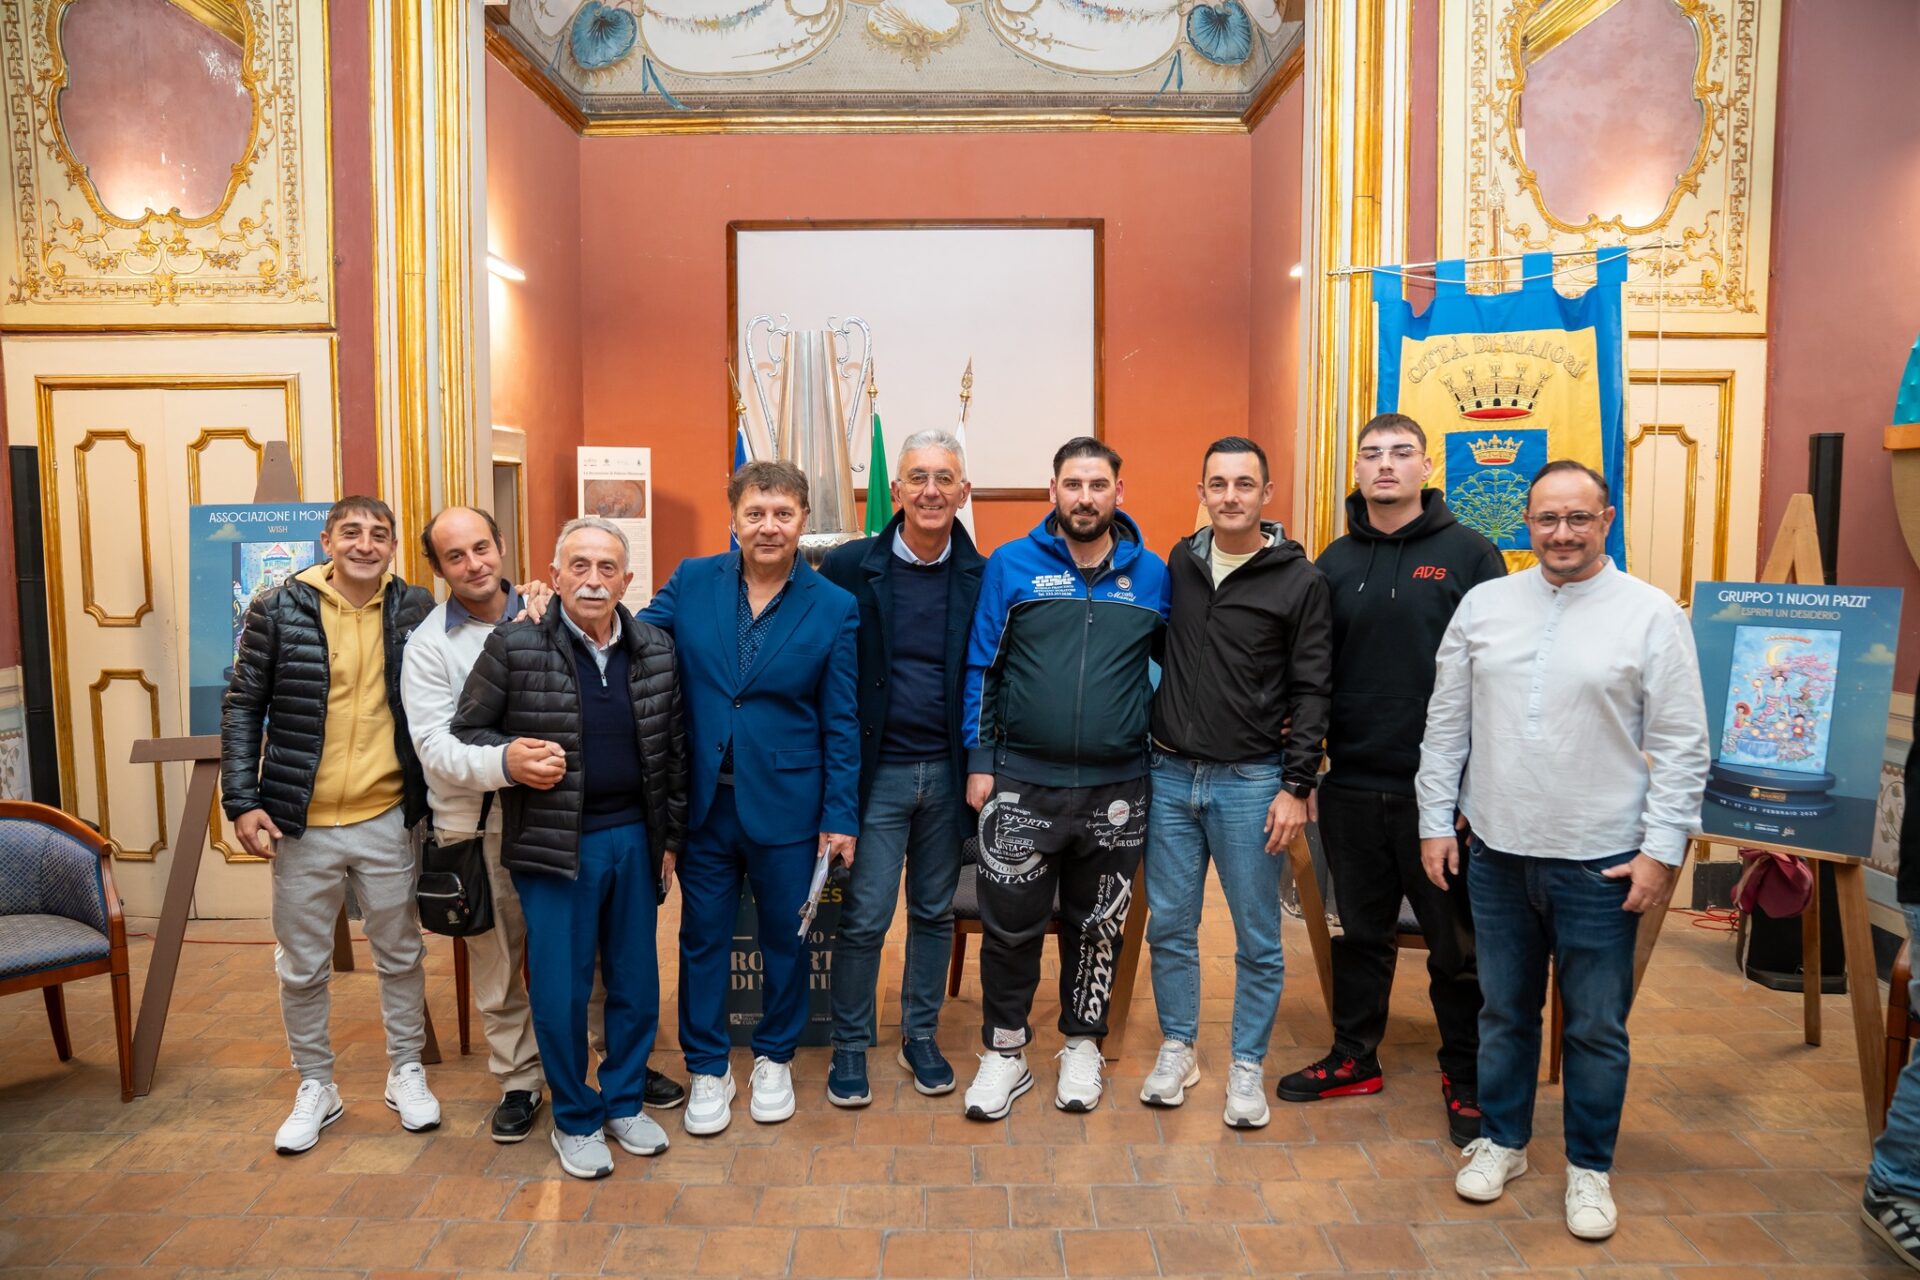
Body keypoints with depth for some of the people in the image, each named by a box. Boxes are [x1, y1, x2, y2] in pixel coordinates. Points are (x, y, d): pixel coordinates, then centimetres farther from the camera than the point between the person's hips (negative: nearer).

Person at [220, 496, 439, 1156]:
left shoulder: (415, 608, -2)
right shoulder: (278, 610, -5)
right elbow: (243, 707, -1)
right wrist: (242, 801, -7)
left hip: (388, 818, 1)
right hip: (302, 825, 0)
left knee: (401, 956, 13)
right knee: (302, 967, 12)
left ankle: (406, 1074, 31)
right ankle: (316, 1087, 30)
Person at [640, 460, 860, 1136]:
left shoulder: (834, 608, -5)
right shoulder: (690, 583, -1)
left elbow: (841, 723, -4)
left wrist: (840, 818, -5)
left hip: (786, 806, -1)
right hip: (703, 801, 1)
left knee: (785, 936, 14)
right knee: (703, 938, 12)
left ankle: (774, 1058, 36)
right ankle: (707, 1069, 30)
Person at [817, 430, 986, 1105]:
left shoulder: (982, 578, -1)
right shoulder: (849, 567, -6)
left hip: (948, 771, 2)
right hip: (878, 769, -2)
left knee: (935, 912, 15)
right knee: (864, 916, 3)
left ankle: (921, 1036, 32)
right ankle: (849, 1044, 22)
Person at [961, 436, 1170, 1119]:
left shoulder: (1152, 574, 2)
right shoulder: (1011, 565, -2)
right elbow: (981, 667, 1)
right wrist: (979, 761, -2)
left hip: (1116, 788, 2)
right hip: (1021, 783, -1)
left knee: (1098, 927, 14)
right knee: (1010, 926, 5)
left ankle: (1082, 1045, 33)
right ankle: (1004, 1051, 24)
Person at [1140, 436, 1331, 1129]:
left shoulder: (1299, 579, -5)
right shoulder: (1178, 562, 6)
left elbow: (1311, 691, -6)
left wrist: (1296, 786, -10)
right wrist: (1152, 746, 8)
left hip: (1251, 783, -3)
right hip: (1170, 776, 3)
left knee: (1258, 938, 6)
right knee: (1169, 925, 11)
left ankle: (1247, 1066, 23)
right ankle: (1178, 1048, 29)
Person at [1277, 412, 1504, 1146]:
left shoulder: (1469, 555, -4)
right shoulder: (1335, 562, 7)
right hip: (1351, 784, 4)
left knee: (1456, 942, 9)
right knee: (1361, 932, 17)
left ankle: (1466, 1079, 25)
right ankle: (1354, 1059, 31)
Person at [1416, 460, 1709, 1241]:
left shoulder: (1651, 614, -5)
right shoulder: (1484, 604, 3)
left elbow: (1680, 746, -5)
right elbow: (1445, 722, 7)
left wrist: (1663, 849, -9)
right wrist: (1436, 820, 5)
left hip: (1600, 862, -2)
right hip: (1497, 853, 3)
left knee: (1597, 1027, 10)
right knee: (1504, 1012, 16)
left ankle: (1589, 1166, 29)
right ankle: (1502, 1141, 34)